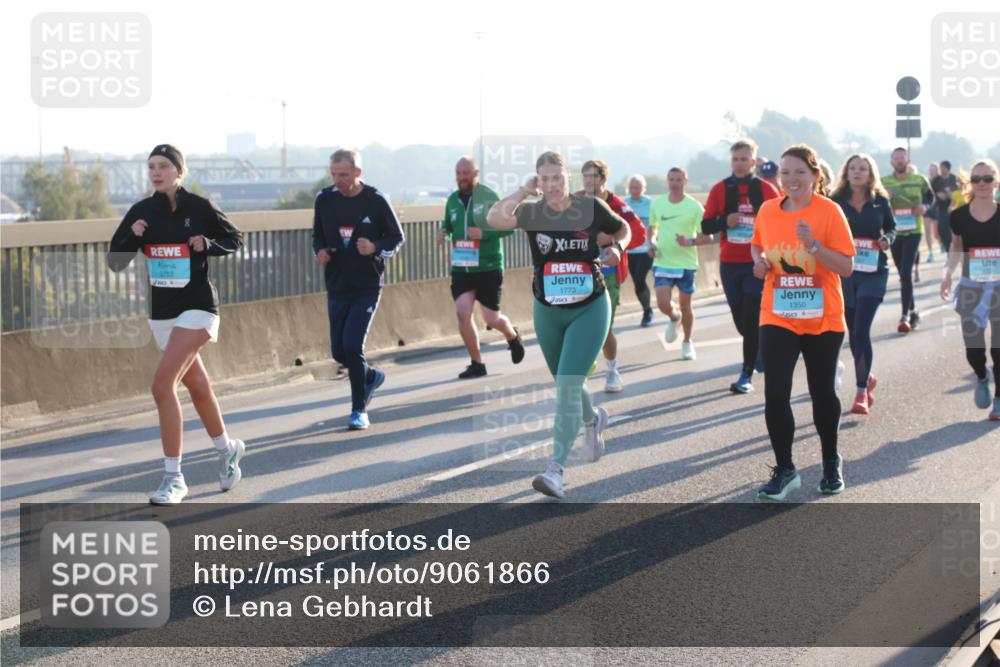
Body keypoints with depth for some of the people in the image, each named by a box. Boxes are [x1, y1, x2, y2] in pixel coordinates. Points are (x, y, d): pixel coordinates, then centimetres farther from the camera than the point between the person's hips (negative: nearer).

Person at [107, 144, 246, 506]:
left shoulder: (199, 207, -7)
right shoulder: (141, 212, 3)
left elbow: (236, 239, 6)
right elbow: (115, 263, 4)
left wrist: (208, 245, -13)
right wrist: (132, 238, -14)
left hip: (197, 307, -5)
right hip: (162, 311, 5)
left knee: (162, 384, -18)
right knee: (197, 385, 18)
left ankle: (174, 478, -12)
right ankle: (227, 449, 41)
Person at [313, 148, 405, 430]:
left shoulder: (376, 201, -9)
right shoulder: (324, 199, 0)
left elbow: (397, 238, -2)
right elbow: (318, 235, 14)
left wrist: (376, 248, -21)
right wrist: (320, 251, -8)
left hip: (368, 286, -4)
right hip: (337, 287, 4)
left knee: (352, 344, -16)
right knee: (339, 351, 5)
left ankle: (359, 410, -1)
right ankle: (371, 376, 38)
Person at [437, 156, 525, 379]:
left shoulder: (488, 197, -10)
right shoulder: (452, 200, 5)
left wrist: (483, 233, -24)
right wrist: (443, 231, -1)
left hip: (488, 267, -4)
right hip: (461, 267, 4)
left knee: (491, 318, 1)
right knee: (462, 312, -10)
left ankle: (513, 336, 37)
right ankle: (476, 364, 5)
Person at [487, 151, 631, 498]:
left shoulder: (591, 207, -8)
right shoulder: (531, 212, -8)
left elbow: (623, 228, 11)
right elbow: (495, 218, -29)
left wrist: (617, 248, -8)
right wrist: (525, 190, -23)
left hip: (589, 309, -3)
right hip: (548, 312, 3)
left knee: (568, 384, -14)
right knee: (565, 384, 19)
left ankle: (557, 469, -15)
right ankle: (594, 420, 52)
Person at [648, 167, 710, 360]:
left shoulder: (695, 207, -8)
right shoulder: (657, 204, 2)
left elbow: (707, 237, -8)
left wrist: (689, 242, -25)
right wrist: (652, 242, 1)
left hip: (686, 264, -2)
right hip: (662, 262, 2)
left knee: (685, 304, 8)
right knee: (663, 304, -11)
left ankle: (687, 342, 28)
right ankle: (674, 318, 25)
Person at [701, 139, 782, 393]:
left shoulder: (766, 190, -2)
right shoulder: (720, 189, 2)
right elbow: (706, 226, 2)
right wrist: (725, 221, -16)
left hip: (758, 263, -3)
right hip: (729, 264, 3)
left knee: (752, 319, -9)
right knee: (740, 318, 9)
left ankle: (747, 374, -6)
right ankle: (759, 349, 37)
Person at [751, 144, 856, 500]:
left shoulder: (830, 212, -11)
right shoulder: (767, 211, 0)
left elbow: (847, 267, -14)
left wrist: (813, 245, -27)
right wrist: (759, 261, -3)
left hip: (822, 320, -2)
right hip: (777, 319, 2)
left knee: (822, 392, 12)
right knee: (775, 393, -9)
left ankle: (831, 462, 34)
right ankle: (784, 470, 4)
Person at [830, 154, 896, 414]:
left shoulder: (880, 201, 2)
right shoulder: (836, 202, 0)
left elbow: (891, 227, 15)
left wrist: (887, 239, -6)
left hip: (873, 272, -2)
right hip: (844, 270, 2)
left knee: (861, 330, -13)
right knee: (853, 331, 12)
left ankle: (862, 390, -7)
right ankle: (867, 377, 35)